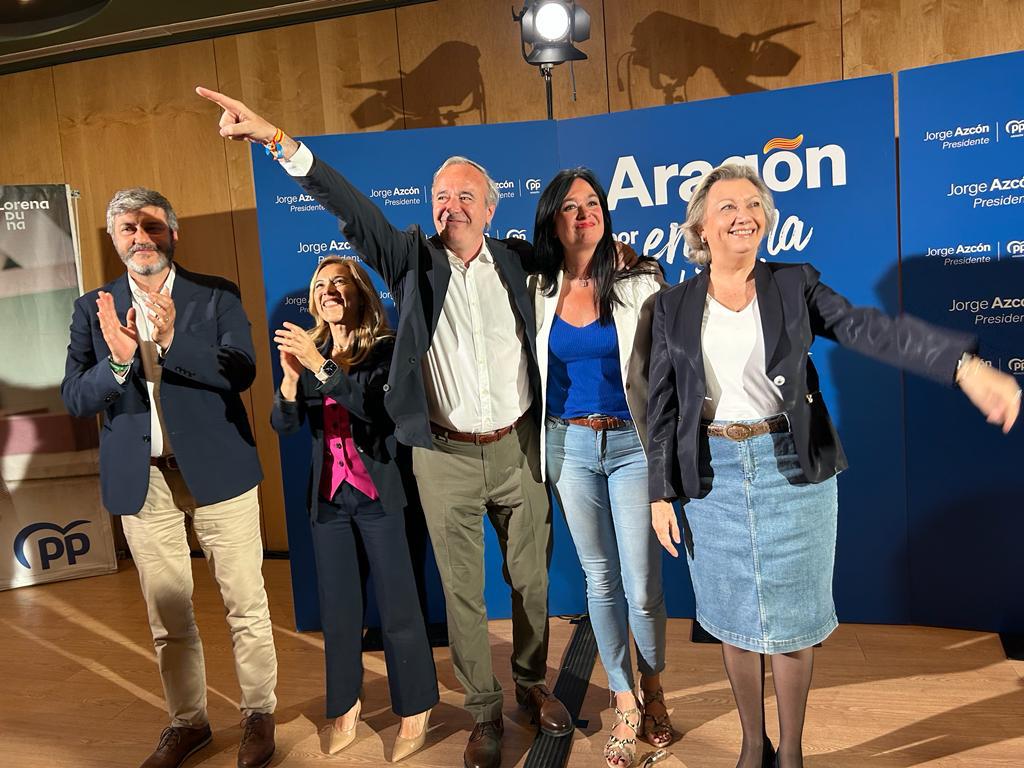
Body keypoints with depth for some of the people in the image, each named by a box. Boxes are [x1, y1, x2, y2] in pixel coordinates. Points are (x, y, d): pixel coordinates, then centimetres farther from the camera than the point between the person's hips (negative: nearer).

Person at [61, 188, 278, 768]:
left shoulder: (217, 295, 0)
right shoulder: (94, 309, 6)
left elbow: (241, 372, -12)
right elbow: (75, 399, -1)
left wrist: (172, 342, -26)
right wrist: (118, 360, -21)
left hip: (216, 467, -2)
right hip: (142, 479, 2)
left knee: (246, 604, 7)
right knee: (167, 615, 14)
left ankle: (260, 713, 26)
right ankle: (188, 721, 33)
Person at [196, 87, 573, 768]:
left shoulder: (517, 260, 4)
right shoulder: (413, 259, -1)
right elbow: (351, 208, -14)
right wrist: (280, 142, -24)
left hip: (518, 448, 2)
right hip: (444, 456, -1)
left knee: (531, 576, 15)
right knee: (462, 591, 9)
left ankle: (533, 683, 41)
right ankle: (485, 712, 30)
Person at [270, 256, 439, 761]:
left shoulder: (386, 347, -6)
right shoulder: (309, 351, 6)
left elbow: (376, 405, -22)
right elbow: (284, 425, -1)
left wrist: (320, 365, -28)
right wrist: (291, 375, -18)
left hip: (378, 490, -4)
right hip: (328, 493, 4)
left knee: (396, 604, 3)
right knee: (337, 605, 13)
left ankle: (415, 711, 20)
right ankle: (346, 705, 32)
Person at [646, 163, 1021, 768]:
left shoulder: (794, 286, 1)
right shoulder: (674, 306, 3)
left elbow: (872, 329, -13)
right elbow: (662, 407, 3)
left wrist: (965, 364, -28)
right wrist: (661, 493, 1)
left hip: (792, 469, -1)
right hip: (714, 475, 1)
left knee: (791, 618, 10)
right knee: (735, 619, 12)